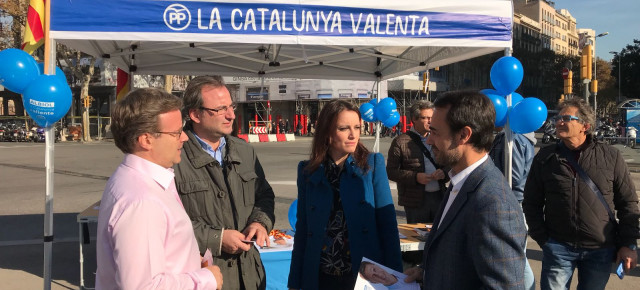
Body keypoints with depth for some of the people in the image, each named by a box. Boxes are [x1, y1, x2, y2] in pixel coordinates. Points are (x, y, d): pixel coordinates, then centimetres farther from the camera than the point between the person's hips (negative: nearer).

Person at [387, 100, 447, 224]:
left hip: (439, 196, 5)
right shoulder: (400, 142, -3)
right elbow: (391, 171, -7)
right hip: (415, 200, -4)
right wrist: (415, 177, -19)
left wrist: (444, 173, -4)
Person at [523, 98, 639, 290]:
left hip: (601, 250, 1)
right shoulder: (545, 158, 1)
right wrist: (542, 239, -1)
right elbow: (531, 203, 6)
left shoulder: (611, 157, 0)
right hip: (558, 247, 0)